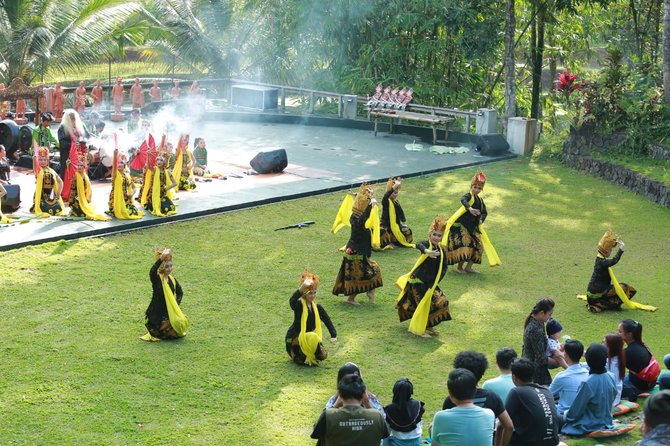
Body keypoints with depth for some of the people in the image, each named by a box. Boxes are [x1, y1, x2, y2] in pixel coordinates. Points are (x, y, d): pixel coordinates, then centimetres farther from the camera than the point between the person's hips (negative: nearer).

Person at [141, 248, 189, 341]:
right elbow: (152, 271, -39)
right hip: (157, 312, -5)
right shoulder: (156, 279, -15)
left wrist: (177, 303, -2)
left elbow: (180, 292, 16)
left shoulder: (172, 280, 3)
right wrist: (161, 259, -49)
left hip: (170, 311, 5)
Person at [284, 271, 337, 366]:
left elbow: (327, 320, 4)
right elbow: (292, 301, -39)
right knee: (312, 337, -34)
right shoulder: (299, 305, -16)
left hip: (309, 337, 6)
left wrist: (333, 335, -8)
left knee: (323, 355, -6)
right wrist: (301, 288, -56)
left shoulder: (317, 307, 3)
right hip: (294, 337, -6)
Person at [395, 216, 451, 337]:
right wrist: (427, 251, -61)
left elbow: (443, 268, 15)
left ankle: (428, 325, 25)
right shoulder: (427, 244, -13)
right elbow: (419, 245, -39)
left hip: (431, 283, 7)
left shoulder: (441, 250, 6)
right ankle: (418, 329, 8)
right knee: (424, 303, -8)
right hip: (418, 281, -7)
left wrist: (437, 280, 1)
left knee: (441, 302, 6)